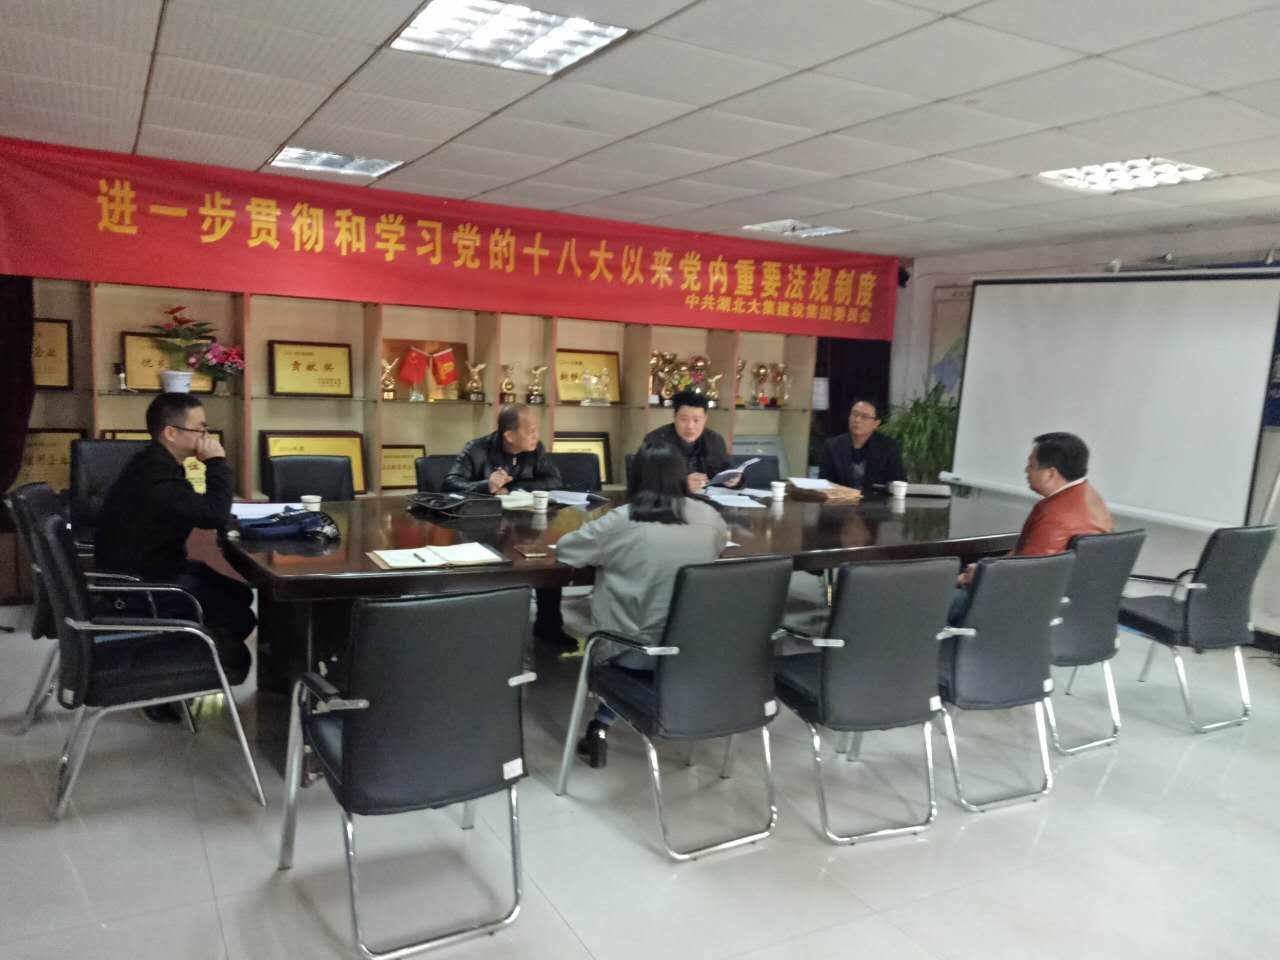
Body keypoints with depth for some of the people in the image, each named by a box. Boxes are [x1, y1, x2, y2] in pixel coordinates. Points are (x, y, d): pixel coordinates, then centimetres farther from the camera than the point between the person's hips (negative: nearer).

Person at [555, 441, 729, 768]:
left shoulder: (620, 521, -12)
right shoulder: (707, 516, -2)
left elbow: (564, 549, 1)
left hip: (635, 652, -3)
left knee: (601, 642, 30)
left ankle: (601, 726, 19)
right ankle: (604, 723, 31)